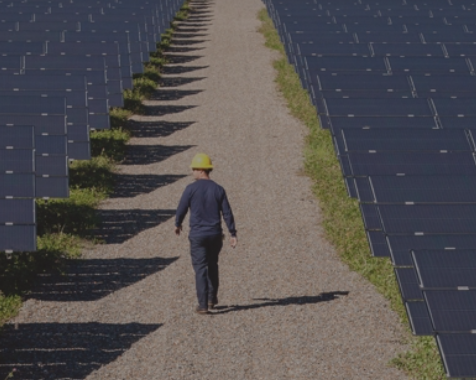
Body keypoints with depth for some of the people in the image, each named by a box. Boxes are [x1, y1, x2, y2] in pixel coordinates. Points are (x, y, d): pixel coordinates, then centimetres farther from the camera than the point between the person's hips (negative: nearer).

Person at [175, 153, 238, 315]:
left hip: (197, 235, -3)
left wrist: (177, 224, 18)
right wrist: (233, 234, 3)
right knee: (213, 266, 22)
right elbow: (227, 213, -2)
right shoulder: (218, 190, 0)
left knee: (200, 269, -1)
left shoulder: (191, 189, -8)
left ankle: (203, 305, -6)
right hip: (215, 234, 3)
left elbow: (181, 209, -2)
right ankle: (212, 298, 30)